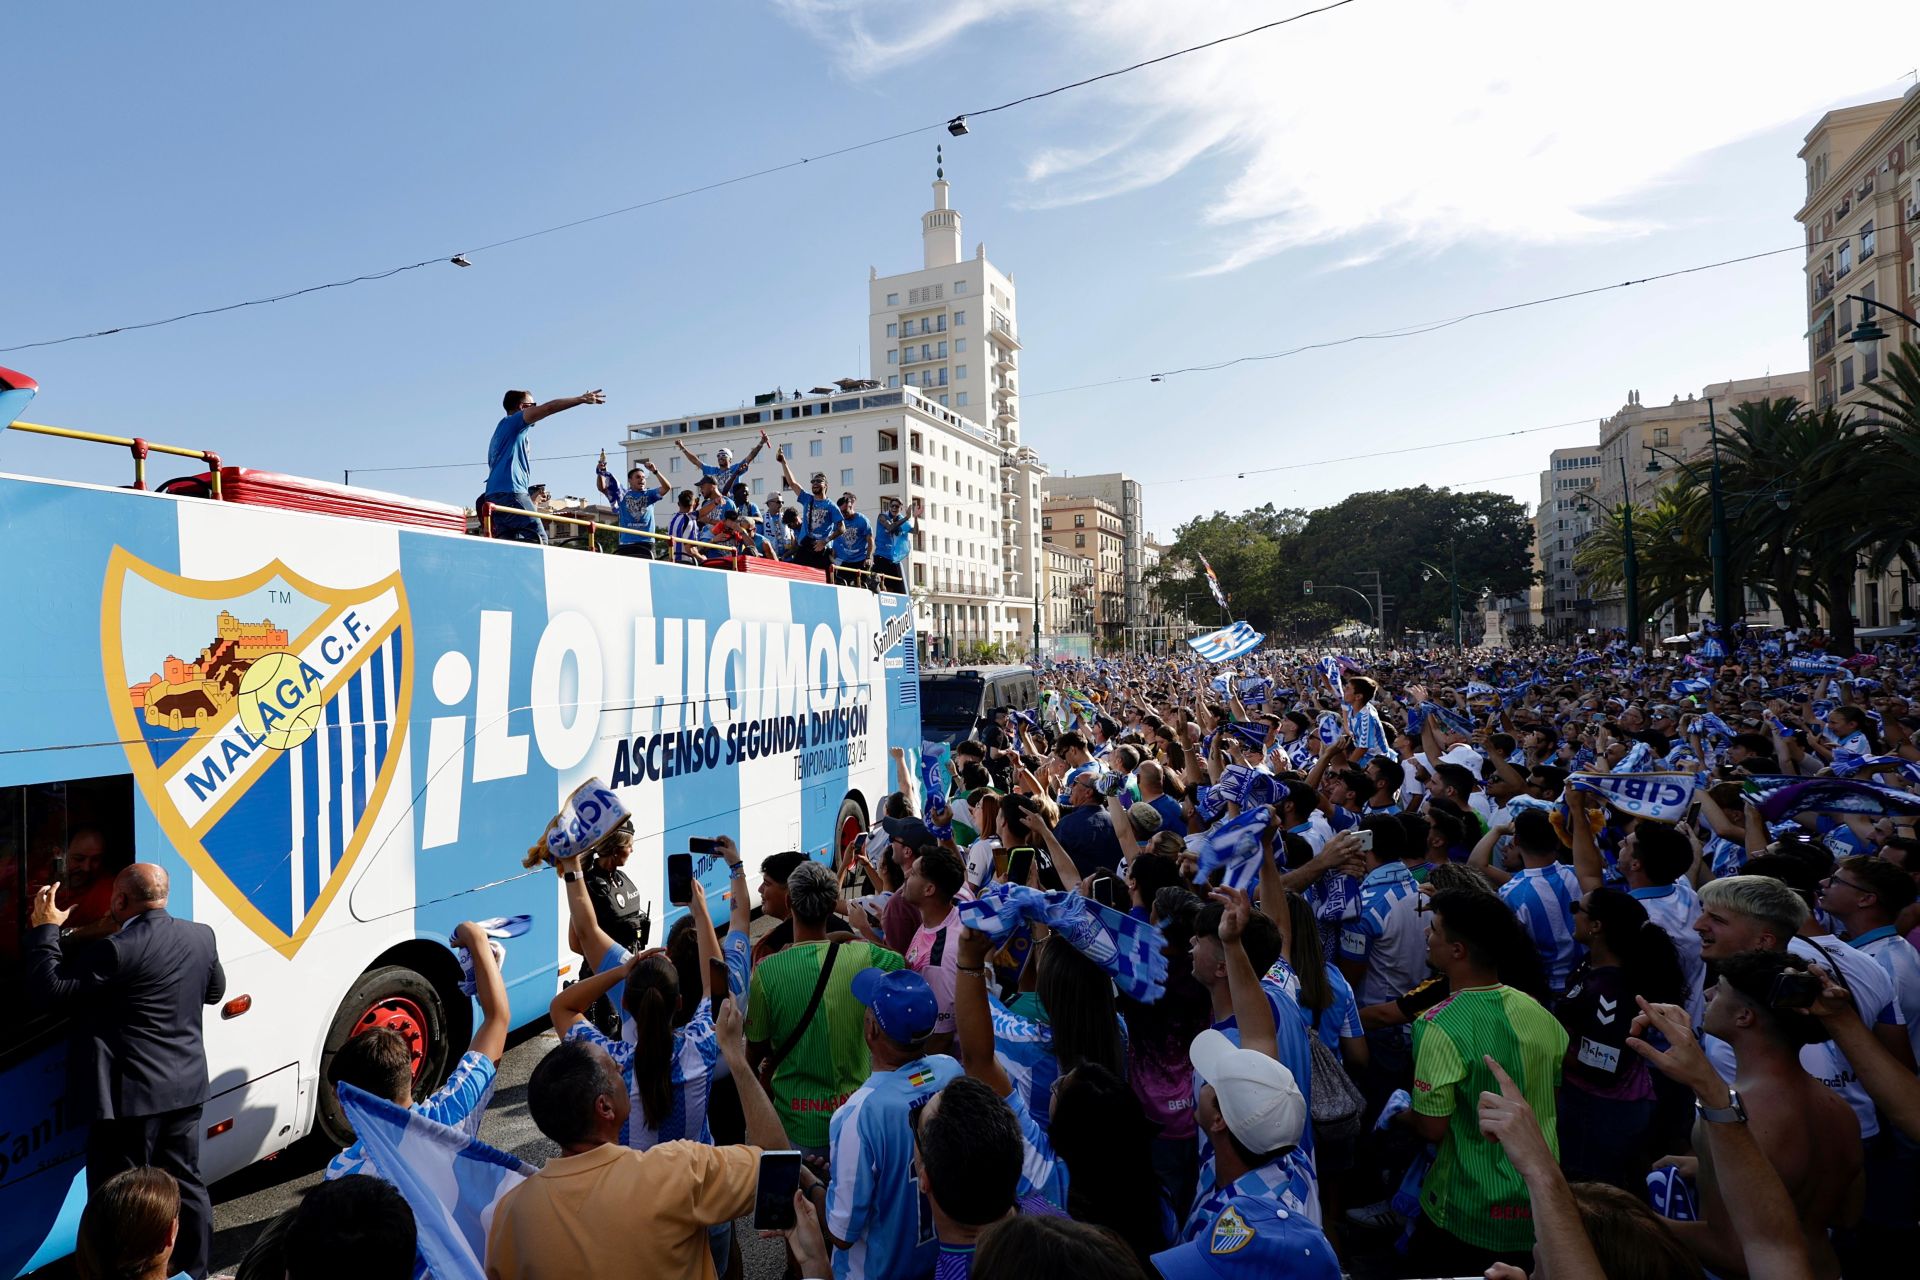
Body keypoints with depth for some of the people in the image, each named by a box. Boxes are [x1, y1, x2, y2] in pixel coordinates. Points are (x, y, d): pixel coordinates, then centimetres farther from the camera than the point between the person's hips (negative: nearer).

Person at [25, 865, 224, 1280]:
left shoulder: (117, 950, -21)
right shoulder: (201, 936, 1)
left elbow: (48, 989, -14)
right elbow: (215, 990, 15)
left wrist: (45, 929, -5)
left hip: (130, 1095, -7)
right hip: (186, 1089, 7)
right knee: (185, 1183, 19)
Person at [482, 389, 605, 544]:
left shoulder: (502, 430, 31)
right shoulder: (511, 422, 4)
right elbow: (549, 407, -6)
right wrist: (582, 399, -2)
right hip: (510, 492, -9)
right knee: (538, 538, -17)